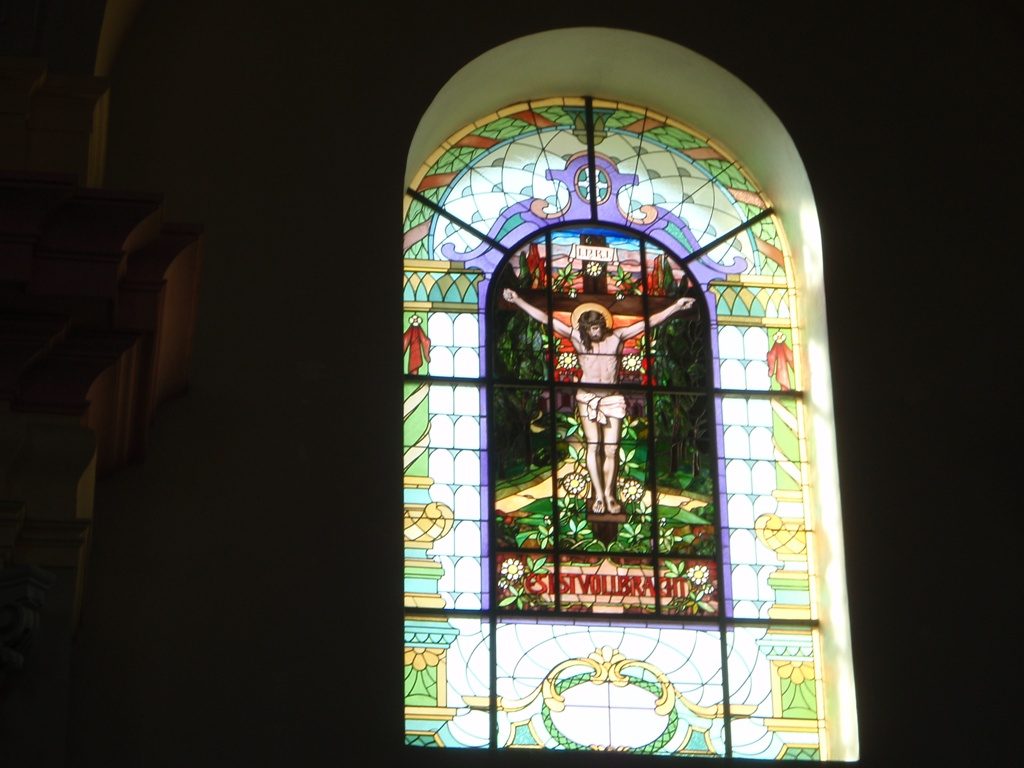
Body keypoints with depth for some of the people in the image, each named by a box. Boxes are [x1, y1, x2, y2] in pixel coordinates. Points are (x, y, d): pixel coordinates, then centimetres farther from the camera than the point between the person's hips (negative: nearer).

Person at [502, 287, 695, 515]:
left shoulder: (617, 337, -6)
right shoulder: (577, 337, -6)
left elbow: (649, 322, -9)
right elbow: (545, 318, -9)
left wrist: (676, 306, -15)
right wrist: (517, 300, -12)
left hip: (612, 399, 0)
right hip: (587, 398, 0)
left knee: (611, 449, 0)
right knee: (593, 447, 2)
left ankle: (609, 494, 10)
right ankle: (598, 495, 6)